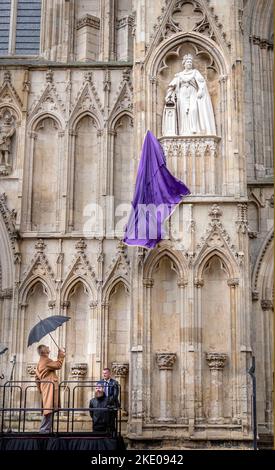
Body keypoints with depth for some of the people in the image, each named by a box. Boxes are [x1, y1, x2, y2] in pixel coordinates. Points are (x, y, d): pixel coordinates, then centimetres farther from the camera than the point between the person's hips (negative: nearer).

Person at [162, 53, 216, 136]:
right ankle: (185, 132, -24)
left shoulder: (195, 72, 13)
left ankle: (194, 130, -33)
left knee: (193, 109, -25)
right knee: (183, 112, -17)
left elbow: (202, 82, -1)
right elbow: (172, 85, 13)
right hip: (182, 97, 2)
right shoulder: (179, 75, 18)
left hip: (192, 95, -2)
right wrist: (169, 95, -2)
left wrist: (200, 91, -18)